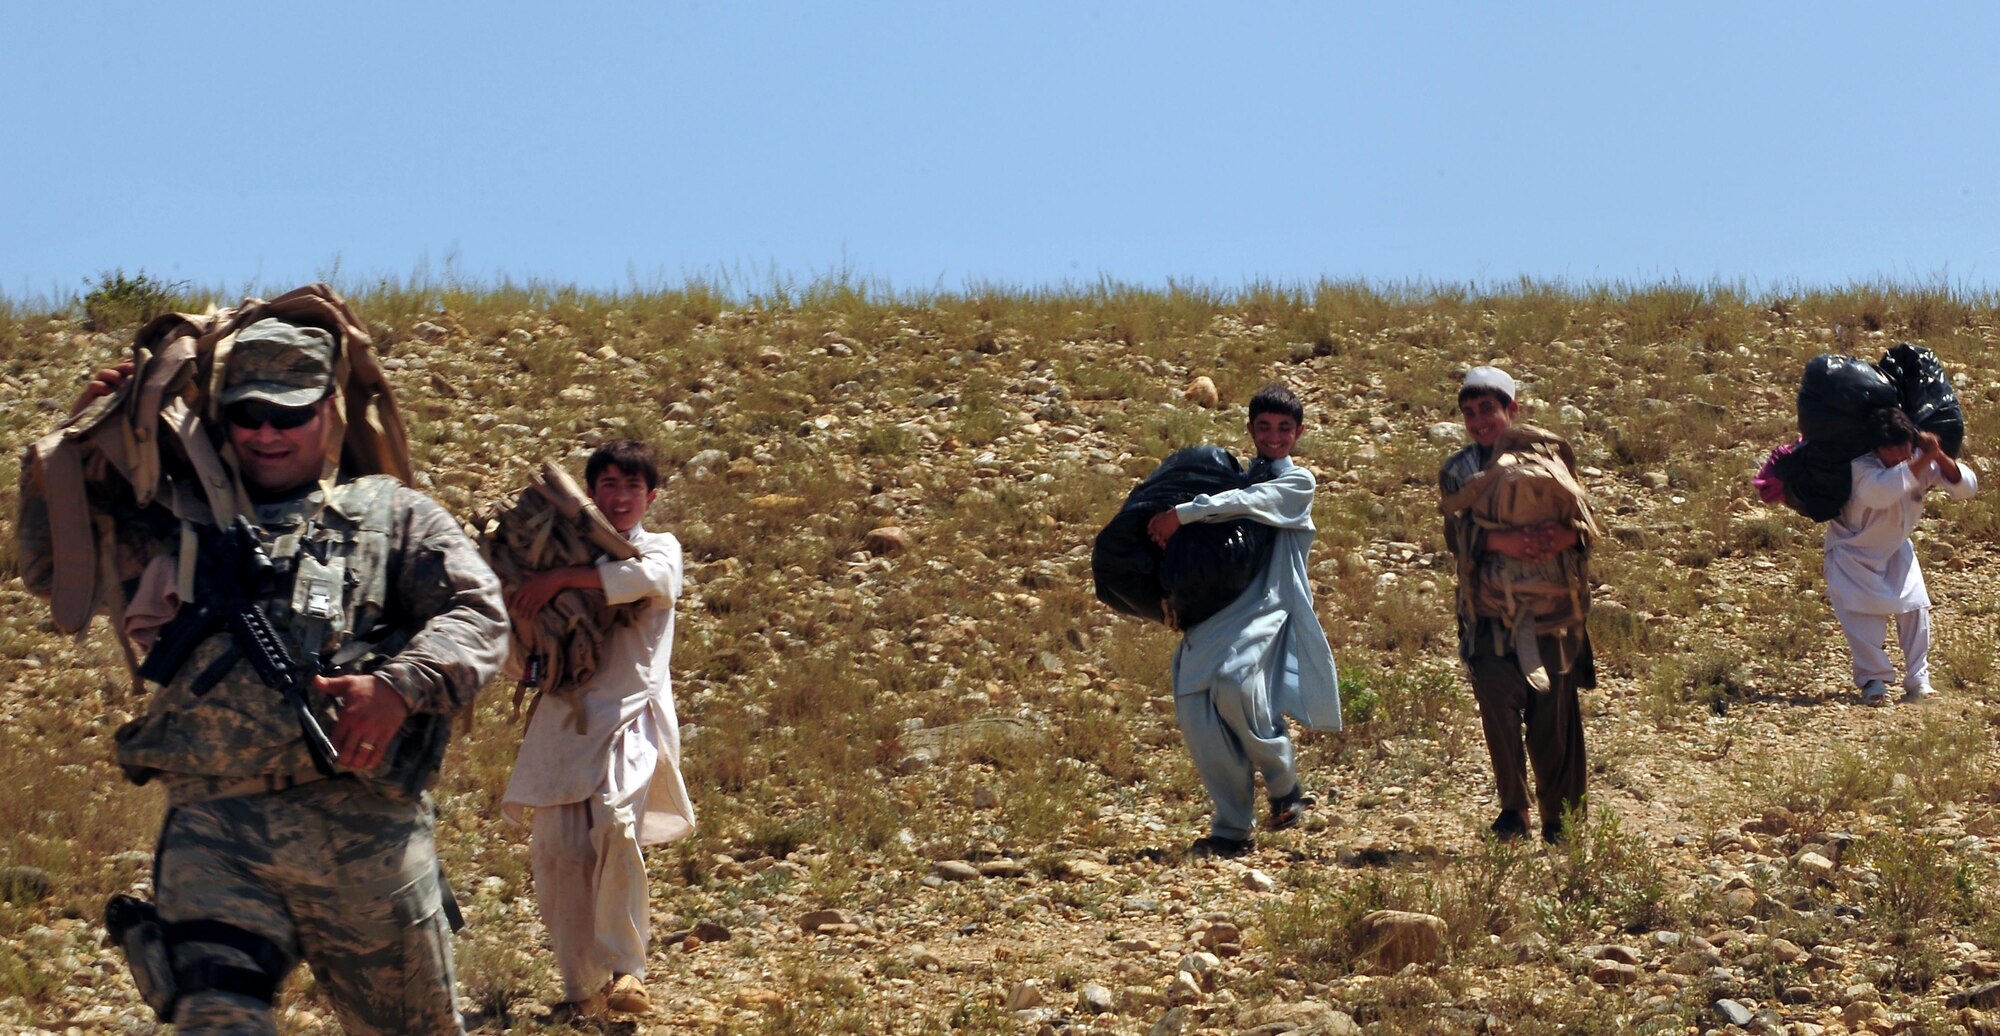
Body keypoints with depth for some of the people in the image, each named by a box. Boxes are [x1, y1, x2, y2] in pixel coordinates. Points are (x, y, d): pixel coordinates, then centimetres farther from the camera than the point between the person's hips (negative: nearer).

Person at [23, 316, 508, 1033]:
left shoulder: (390, 515, 15)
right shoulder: (183, 525, 23)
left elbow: (478, 613, 1)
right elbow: (46, 558, 33)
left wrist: (398, 686, -18)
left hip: (363, 831, -1)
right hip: (213, 824, 1)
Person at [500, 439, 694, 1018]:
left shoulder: (660, 549, 8)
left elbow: (648, 577, -20)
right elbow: (529, 638, 29)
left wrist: (559, 578, -21)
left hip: (630, 714, -4)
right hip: (565, 718, 4)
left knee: (616, 824, -26)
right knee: (556, 847, -7)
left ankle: (624, 971, -20)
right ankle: (581, 988, 2)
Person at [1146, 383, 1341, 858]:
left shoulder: (1298, 482, 9)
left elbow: (1246, 503, -10)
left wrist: (1181, 513, -17)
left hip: (1265, 608, -6)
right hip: (1214, 612, 6)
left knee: (1233, 682, -32)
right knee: (1195, 712, -10)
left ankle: (1285, 786, -11)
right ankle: (1232, 829, -2)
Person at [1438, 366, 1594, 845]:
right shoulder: (1457, 471, 8)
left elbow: (1584, 520, 3)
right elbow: (1457, 532, -7)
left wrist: (1568, 535, -20)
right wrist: (1499, 540, -26)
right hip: (1490, 611, 0)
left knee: (1553, 713, 1)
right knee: (1498, 702, -13)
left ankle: (1559, 817, 14)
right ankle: (1513, 809, 2)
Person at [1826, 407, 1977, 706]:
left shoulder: (1923, 462, -16)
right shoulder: (1863, 468, -32)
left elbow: (1966, 487, -21)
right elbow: (1881, 491, -54)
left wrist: (1939, 457, -37)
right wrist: (1923, 460, -55)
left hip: (1895, 547, 5)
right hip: (1853, 548, -5)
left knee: (1915, 605, -3)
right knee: (1860, 613, -15)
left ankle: (1918, 681, 7)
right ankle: (1873, 680, -4)